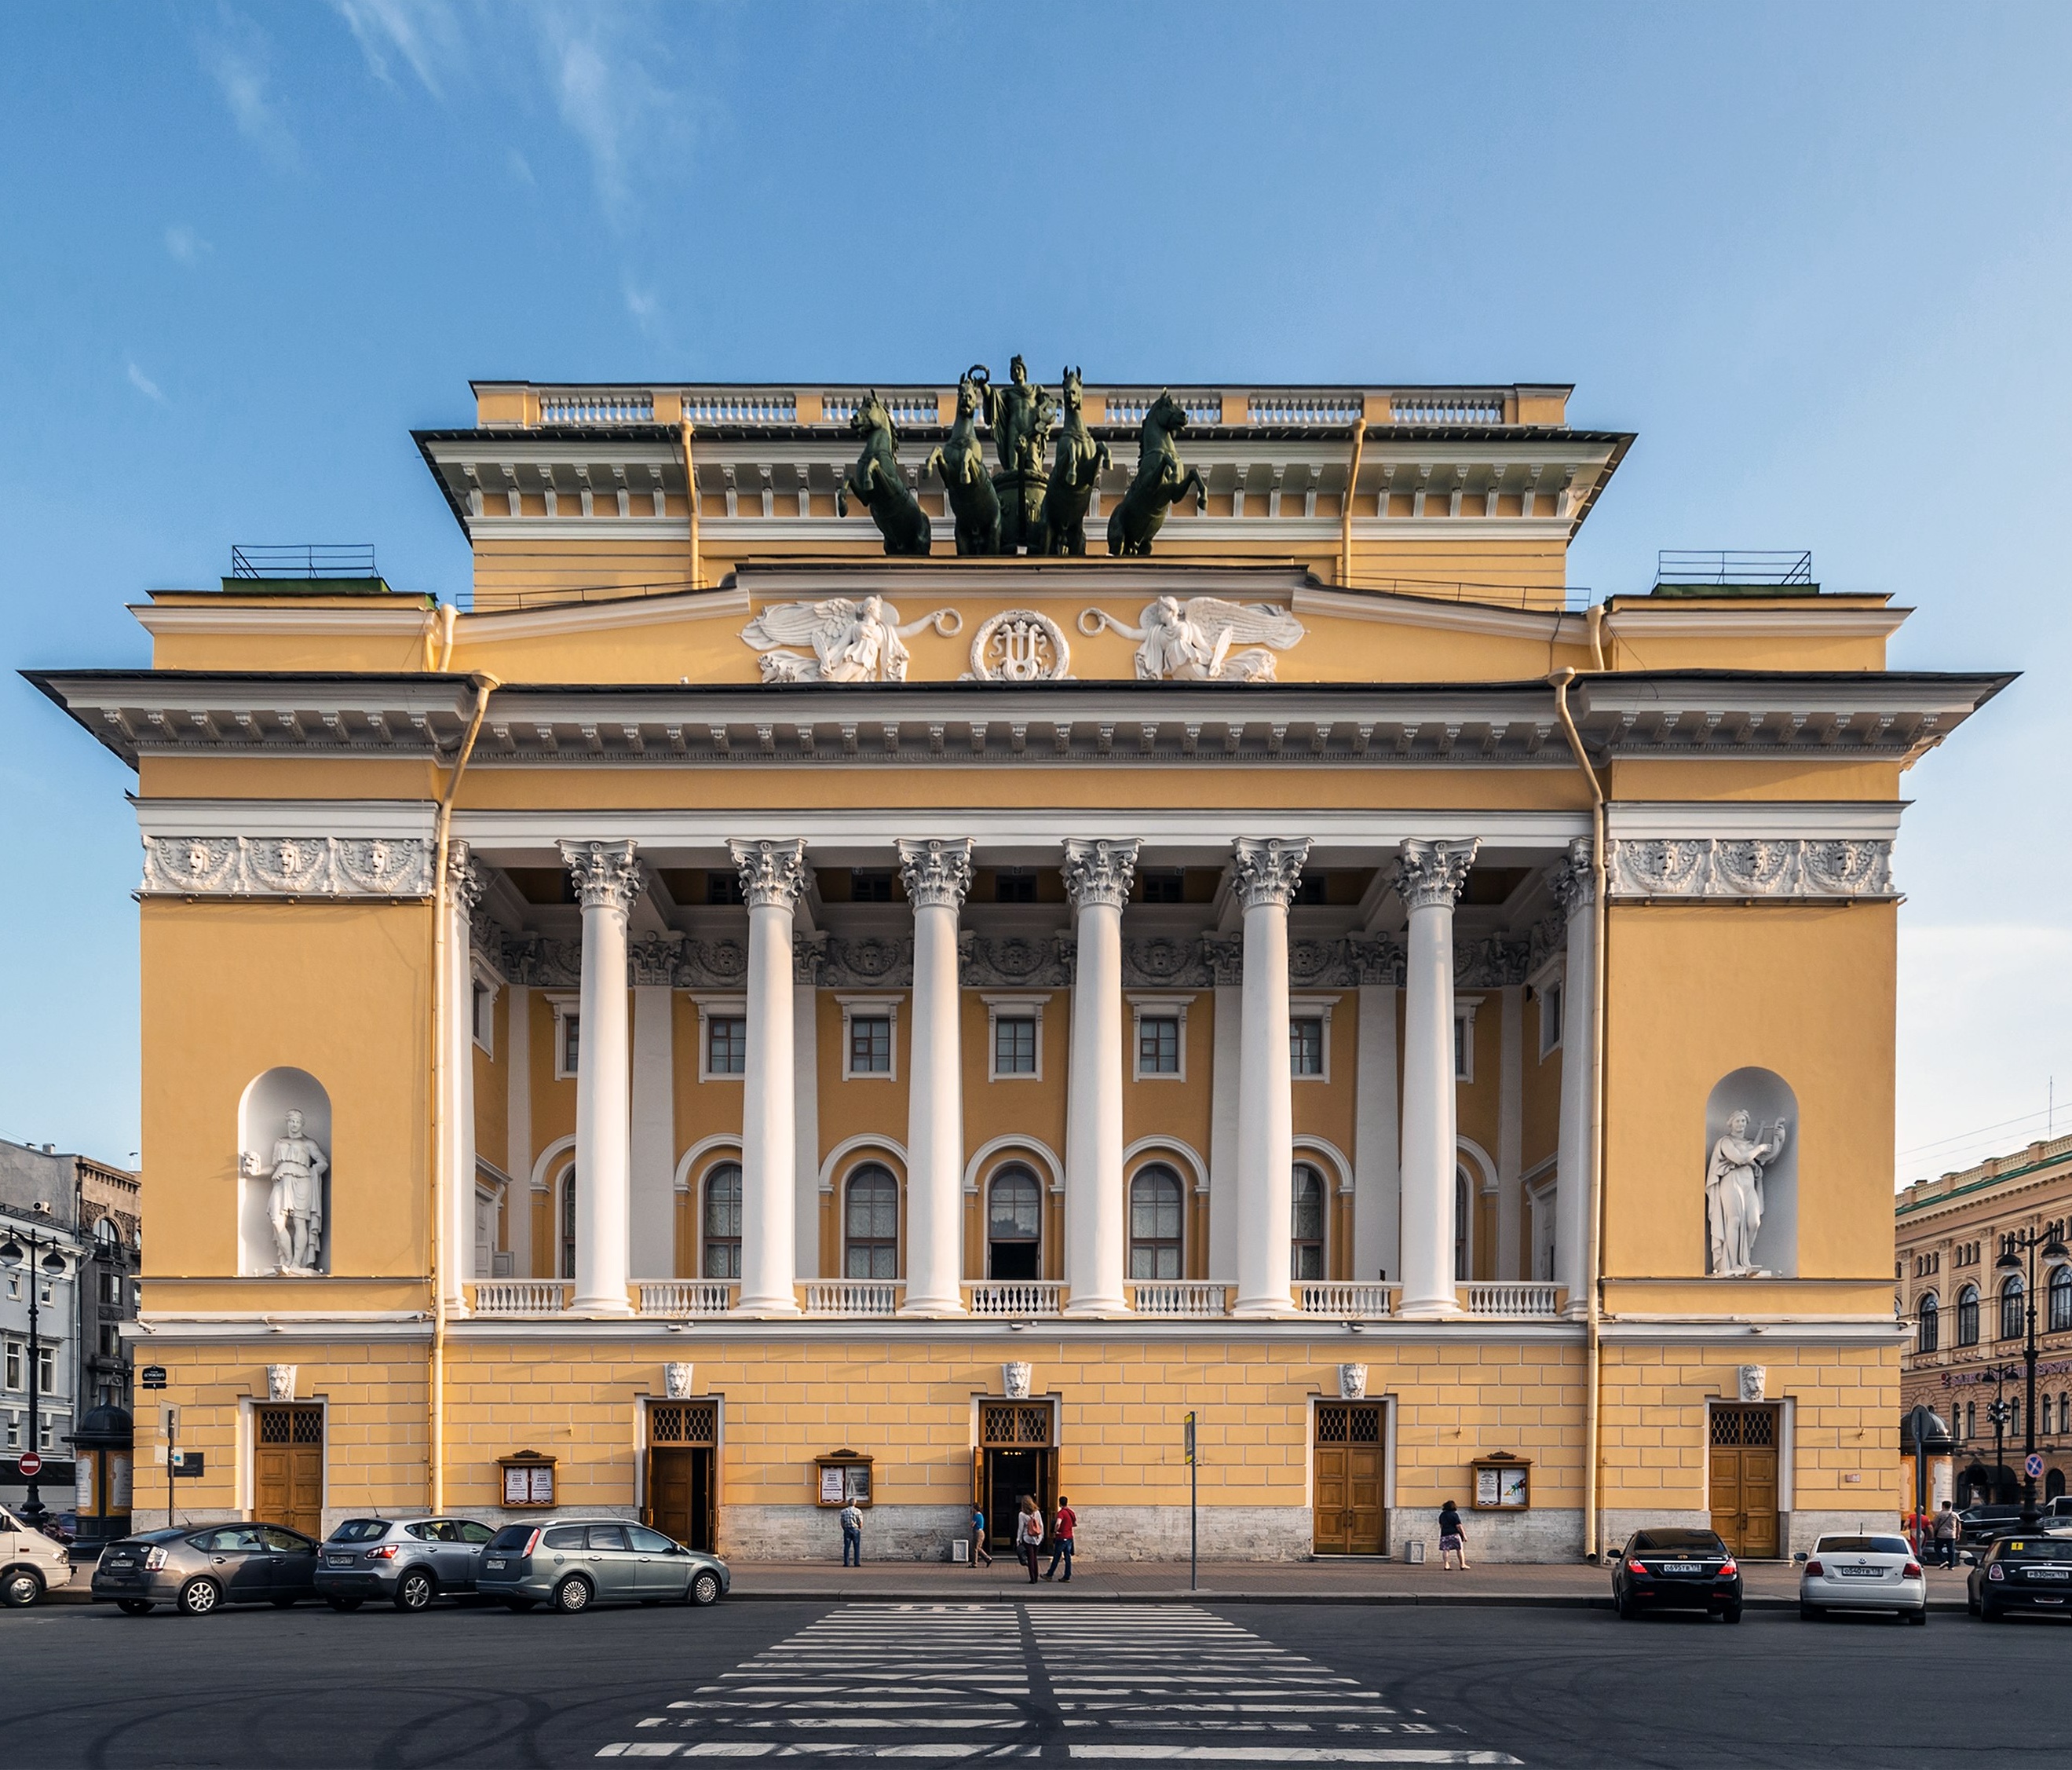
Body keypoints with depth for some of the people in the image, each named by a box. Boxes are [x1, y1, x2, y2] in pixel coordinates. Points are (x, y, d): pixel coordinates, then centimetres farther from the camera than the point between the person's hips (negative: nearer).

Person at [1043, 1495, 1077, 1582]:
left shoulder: (1061, 1513, -16)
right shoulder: (1071, 1512, 7)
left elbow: (1058, 1523, -33)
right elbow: (1076, 1524, 19)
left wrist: (1055, 1531, -18)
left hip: (1061, 1538, -6)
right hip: (1069, 1538, 6)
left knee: (1056, 1557, 4)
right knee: (1068, 1557, 8)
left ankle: (1049, 1575, 15)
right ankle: (1067, 1577, 8)